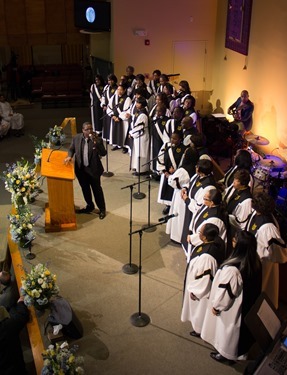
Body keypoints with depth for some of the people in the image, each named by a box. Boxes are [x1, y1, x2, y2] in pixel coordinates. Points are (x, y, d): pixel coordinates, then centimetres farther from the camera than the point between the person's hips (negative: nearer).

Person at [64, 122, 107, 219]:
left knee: (97, 189, 8)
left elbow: (103, 153, -20)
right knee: (85, 189, 20)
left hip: (93, 169, -4)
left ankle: (102, 209, 24)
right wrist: (69, 156, -10)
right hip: (81, 169, 4)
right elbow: (71, 149, 10)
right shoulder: (76, 138, -5)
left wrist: (95, 143, -31)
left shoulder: (97, 139, -14)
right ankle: (90, 206, 40)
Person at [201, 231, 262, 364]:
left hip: (231, 308, -6)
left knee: (228, 329, 20)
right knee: (239, 328, 28)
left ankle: (225, 353, 44)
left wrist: (216, 305, -6)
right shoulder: (255, 262, -16)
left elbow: (225, 291, -25)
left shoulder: (232, 269, -39)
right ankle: (238, 351, 50)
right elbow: (254, 286, 2)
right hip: (247, 305, 6)